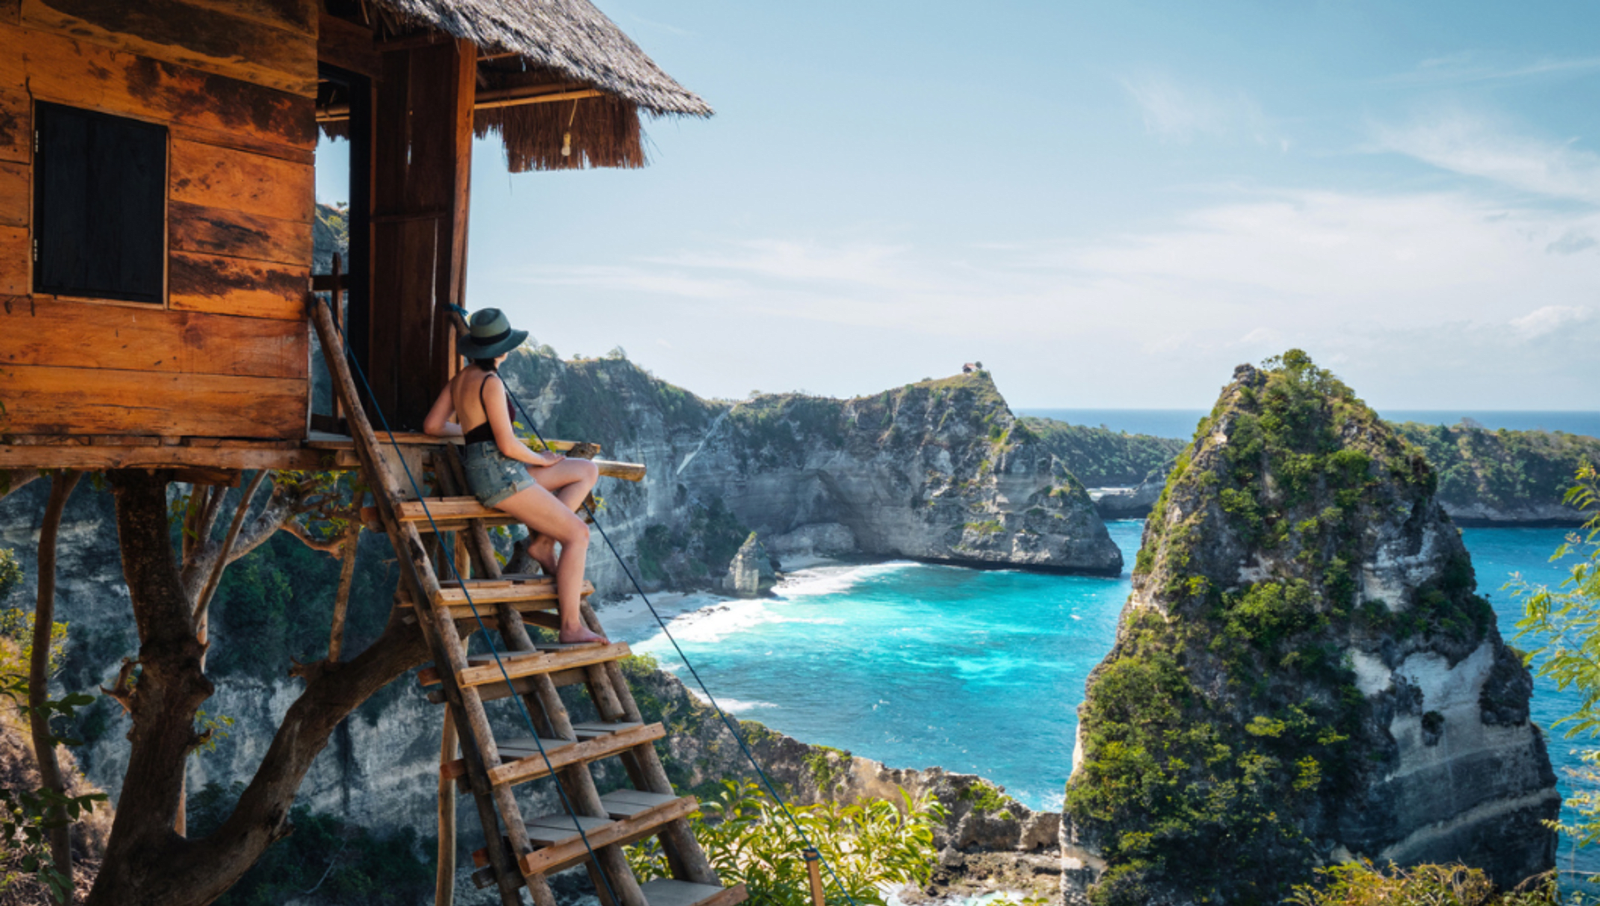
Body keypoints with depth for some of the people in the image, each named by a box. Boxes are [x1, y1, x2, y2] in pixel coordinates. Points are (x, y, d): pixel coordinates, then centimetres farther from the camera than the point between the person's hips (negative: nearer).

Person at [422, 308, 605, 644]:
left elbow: (432, 425, 18)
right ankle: (571, 627, -11)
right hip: (499, 472, -10)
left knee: (587, 470, 13)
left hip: (502, 472, 10)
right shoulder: (490, 382, -14)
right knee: (577, 534, -10)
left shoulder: (461, 378, 13)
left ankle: (542, 541, 0)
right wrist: (540, 459, 0)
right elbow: (507, 445, -17)